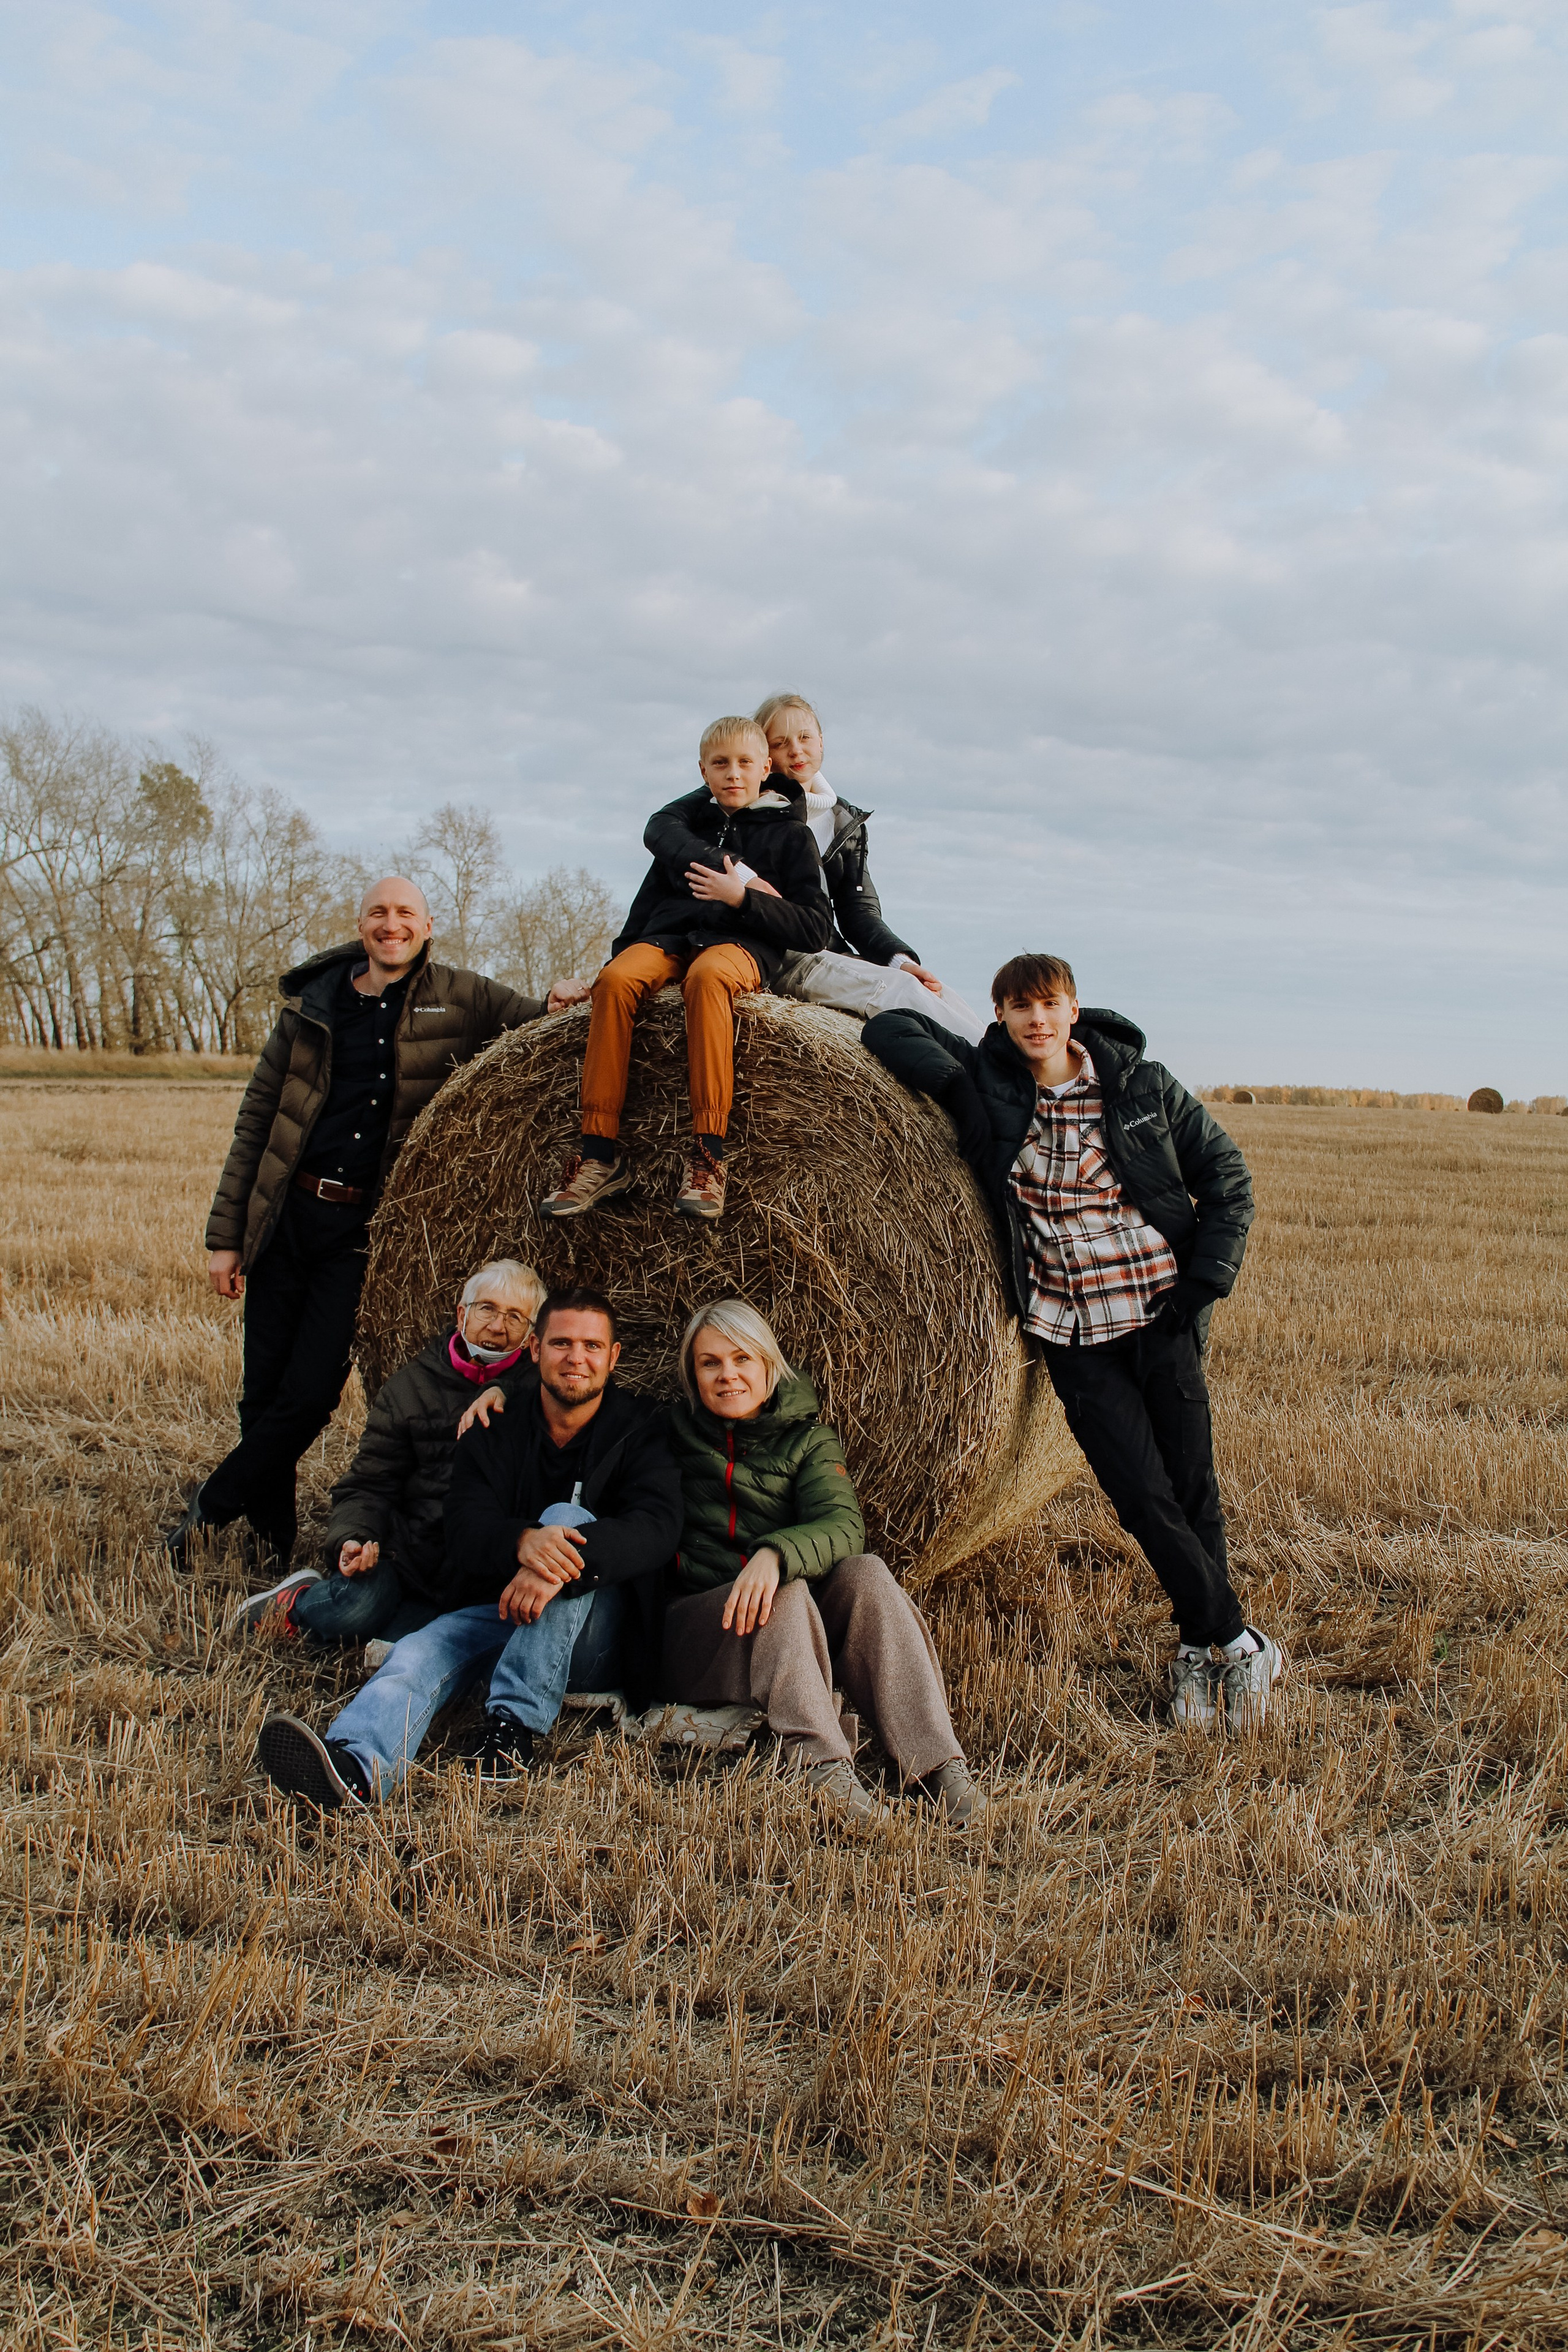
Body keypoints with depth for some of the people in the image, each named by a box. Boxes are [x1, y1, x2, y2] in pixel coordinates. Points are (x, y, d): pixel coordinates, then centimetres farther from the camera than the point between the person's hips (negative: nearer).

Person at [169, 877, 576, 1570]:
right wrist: (225, 1236, 4)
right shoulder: (312, 1003, 7)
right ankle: (275, 1541, 24)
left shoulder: (460, 999, 3)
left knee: (310, 1395, -5)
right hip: (286, 1215, 2)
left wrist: (558, 1007, -18)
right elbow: (257, 1119, 9)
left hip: (368, 1228, -2)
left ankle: (210, 1508, 17)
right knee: (263, 1393, 6)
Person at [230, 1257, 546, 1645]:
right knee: (358, 1601, -32)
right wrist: (353, 1537, -12)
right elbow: (368, 1484, 8)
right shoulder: (411, 1385, 9)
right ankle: (301, 1600, 3)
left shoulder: (540, 1385, 6)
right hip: (408, 1552, 1)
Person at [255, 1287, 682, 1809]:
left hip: (602, 1636, -3)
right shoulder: (494, 1436, 8)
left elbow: (657, 1527, -17)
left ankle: (515, 1723, -34)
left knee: (567, 1516, -28)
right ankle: (354, 1768, -56)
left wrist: (566, 1561, -37)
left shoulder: (639, 1429, 0)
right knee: (422, 1649, -26)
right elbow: (465, 1531, -8)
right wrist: (522, 1541, -34)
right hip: (505, 1611, 3)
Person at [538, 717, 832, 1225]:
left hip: (741, 945, -4)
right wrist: (619, 955, 10)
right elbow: (651, 896, 24)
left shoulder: (790, 833, 12)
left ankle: (708, 1155, -44)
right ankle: (601, 1154, -33)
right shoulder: (686, 823, 24)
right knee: (616, 980, -31)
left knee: (706, 975, -40)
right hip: (668, 936, 4)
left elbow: (816, 929, 3)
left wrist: (743, 897, -8)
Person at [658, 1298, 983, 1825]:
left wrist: (775, 1553, -30)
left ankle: (938, 1765, -35)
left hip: (790, 1635, 2)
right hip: (694, 1628, -2)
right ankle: (821, 1764, -43)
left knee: (864, 1572, -26)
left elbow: (842, 1526, -12)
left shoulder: (807, 1439, 8)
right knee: (785, 1593, -32)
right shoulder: (674, 1434, 9)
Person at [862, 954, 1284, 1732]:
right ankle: (1236, 1642, 11)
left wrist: (1205, 1279, -4)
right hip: (1070, 1332, 0)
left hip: (1159, 1313, 0)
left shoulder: (1141, 1085, 0)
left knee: (1190, 1481, 3)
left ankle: (1197, 1645, 21)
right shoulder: (988, 1083, 1)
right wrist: (952, 1084, -12)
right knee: (1142, 1494, -4)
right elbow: (890, 1028, 5)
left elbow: (1226, 1175, 6)